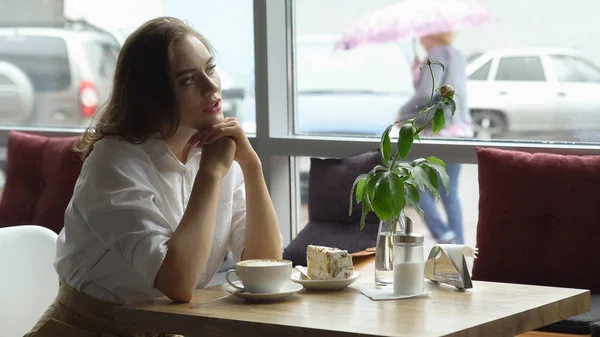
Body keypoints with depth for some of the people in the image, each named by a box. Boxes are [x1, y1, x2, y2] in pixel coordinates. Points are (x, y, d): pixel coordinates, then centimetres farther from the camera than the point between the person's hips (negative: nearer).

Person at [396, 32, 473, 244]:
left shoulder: (437, 54, -11)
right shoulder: (457, 55, 16)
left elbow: (426, 93, -20)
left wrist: (403, 113, -7)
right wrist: (420, 71, 14)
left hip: (440, 129, -9)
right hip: (462, 129, 9)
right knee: (449, 192, 11)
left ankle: (442, 233, -11)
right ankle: (458, 245, 8)